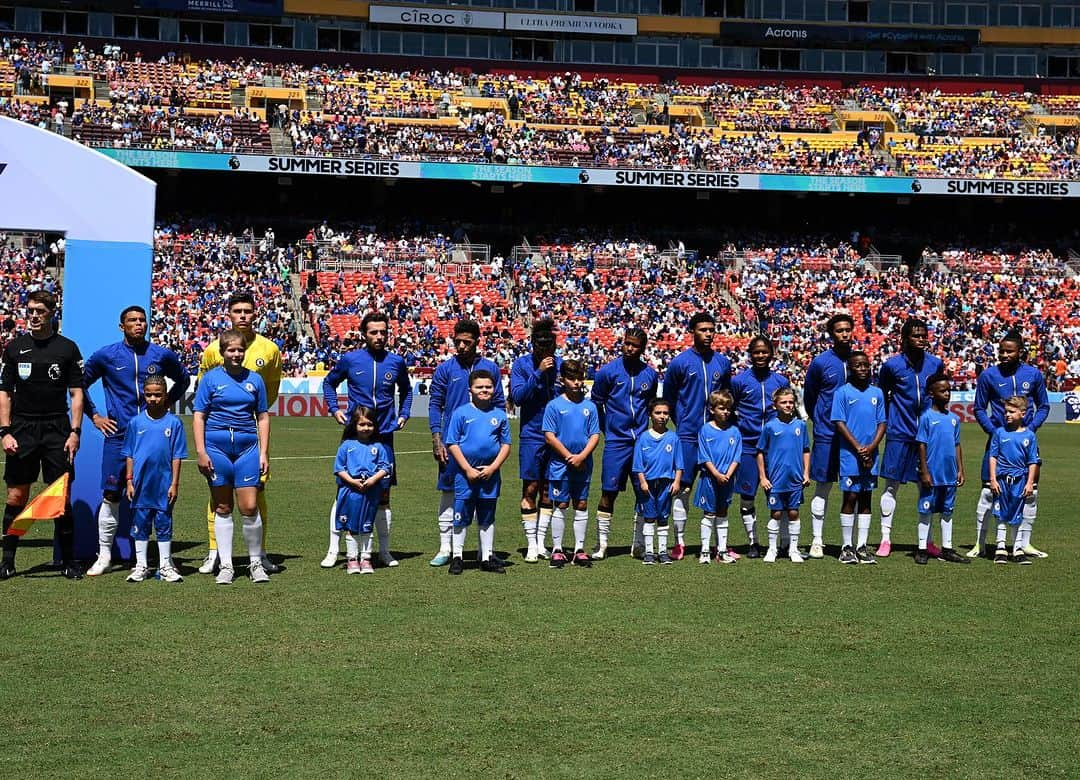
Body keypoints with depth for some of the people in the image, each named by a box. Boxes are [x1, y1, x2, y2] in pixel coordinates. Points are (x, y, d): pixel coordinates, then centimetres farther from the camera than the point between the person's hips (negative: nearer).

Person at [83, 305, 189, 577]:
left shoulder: (162, 355, 6)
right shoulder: (106, 356, 2)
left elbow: (183, 379, 24)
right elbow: (81, 383, 14)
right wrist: (94, 416, 8)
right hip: (118, 435, -1)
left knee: (155, 495, 3)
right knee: (111, 495, -1)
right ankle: (104, 555, 8)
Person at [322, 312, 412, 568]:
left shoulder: (396, 362, 4)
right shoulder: (350, 359, -1)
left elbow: (406, 390, 24)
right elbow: (329, 382, 16)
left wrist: (404, 414, 12)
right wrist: (334, 409, 4)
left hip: (384, 434, 2)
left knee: (383, 496, 7)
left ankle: (384, 551, 16)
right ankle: (333, 550, 4)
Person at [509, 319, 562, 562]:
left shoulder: (561, 365, 4)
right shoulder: (522, 364, -4)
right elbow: (517, 396, -15)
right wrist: (538, 373, -20)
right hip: (531, 435, -3)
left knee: (548, 490, 9)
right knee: (530, 488, -2)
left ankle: (541, 542, 17)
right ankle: (531, 544, 4)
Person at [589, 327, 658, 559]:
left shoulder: (650, 374, 6)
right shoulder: (608, 372, -3)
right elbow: (596, 403, 6)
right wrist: (607, 429, 7)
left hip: (642, 441, 3)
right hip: (616, 442, -3)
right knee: (608, 492, -4)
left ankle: (639, 543, 15)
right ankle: (602, 544, 3)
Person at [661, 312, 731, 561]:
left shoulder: (722, 362, 8)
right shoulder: (680, 362, -2)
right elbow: (668, 398, 7)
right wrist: (681, 422, 7)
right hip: (688, 435, -3)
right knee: (683, 487, -3)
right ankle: (679, 542, 3)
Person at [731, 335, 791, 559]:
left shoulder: (781, 381, 8)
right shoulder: (739, 380, 2)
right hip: (748, 446, -1)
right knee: (746, 495, 2)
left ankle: (786, 542, 7)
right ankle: (752, 542, 14)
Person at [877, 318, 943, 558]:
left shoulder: (936, 364, 4)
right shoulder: (892, 365, -4)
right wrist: (886, 422, 6)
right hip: (899, 434, -3)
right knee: (891, 485, 0)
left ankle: (927, 540, 15)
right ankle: (885, 539, 5)